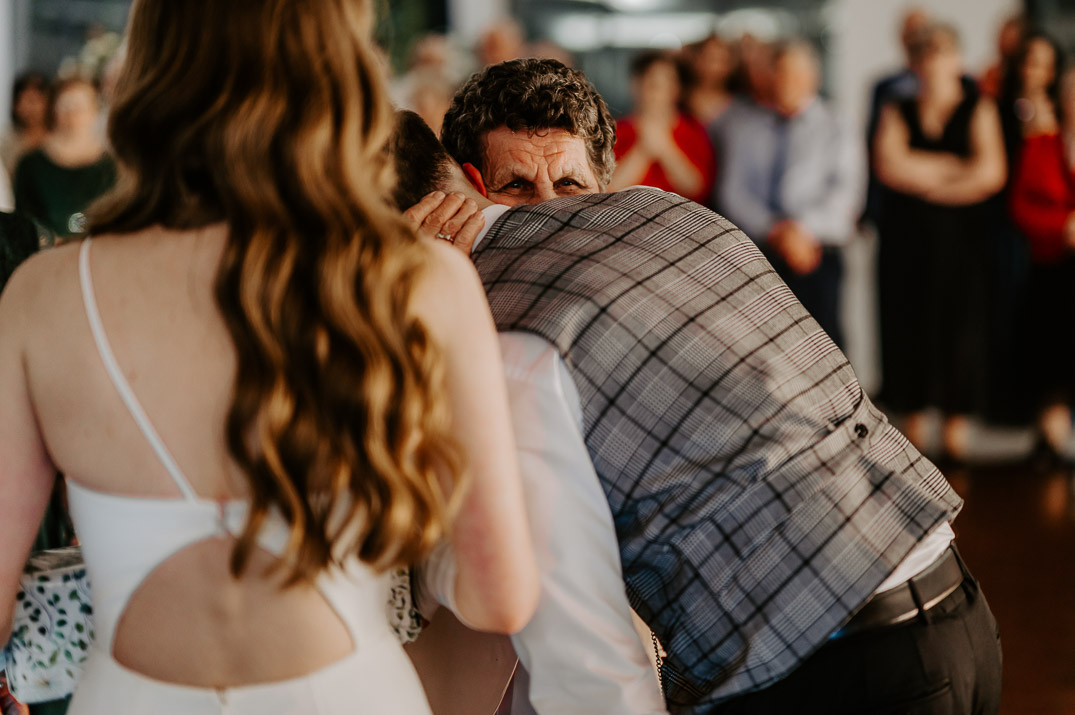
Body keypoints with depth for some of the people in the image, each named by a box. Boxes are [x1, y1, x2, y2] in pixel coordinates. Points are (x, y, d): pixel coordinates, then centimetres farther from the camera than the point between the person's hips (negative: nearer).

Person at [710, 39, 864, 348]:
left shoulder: (834, 126, 9)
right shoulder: (741, 121, 8)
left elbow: (845, 192, -1)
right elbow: (731, 190, 1)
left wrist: (804, 229, -17)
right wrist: (774, 231, -12)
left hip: (815, 254, 0)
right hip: (751, 251, 0)